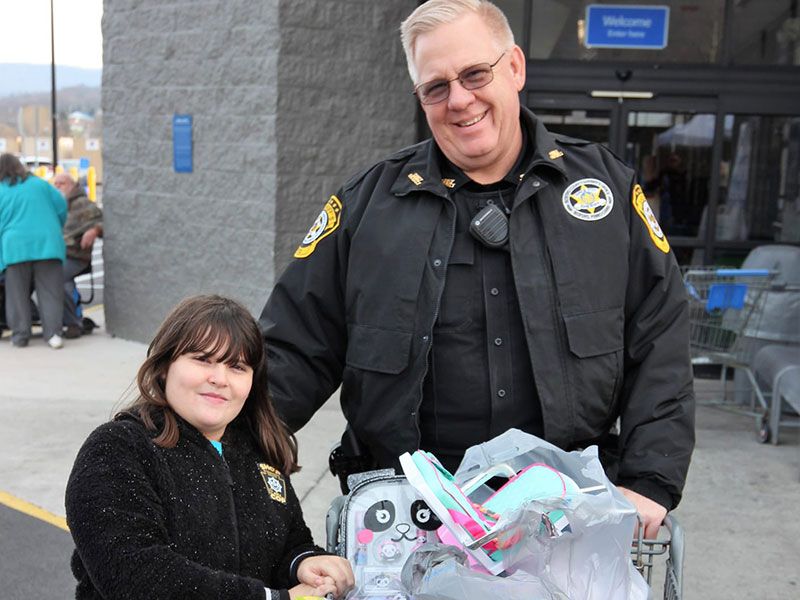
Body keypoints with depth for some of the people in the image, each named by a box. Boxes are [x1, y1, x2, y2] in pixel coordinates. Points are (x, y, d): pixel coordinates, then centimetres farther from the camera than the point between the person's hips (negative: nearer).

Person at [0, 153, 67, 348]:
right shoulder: (40, 184, 7)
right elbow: (61, 206, 7)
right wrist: (54, 230, 21)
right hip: (46, 244, 1)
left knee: (18, 293, 9)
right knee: (49, 291, 3)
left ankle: (20, 335, 11)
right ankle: (53, 333, -5)